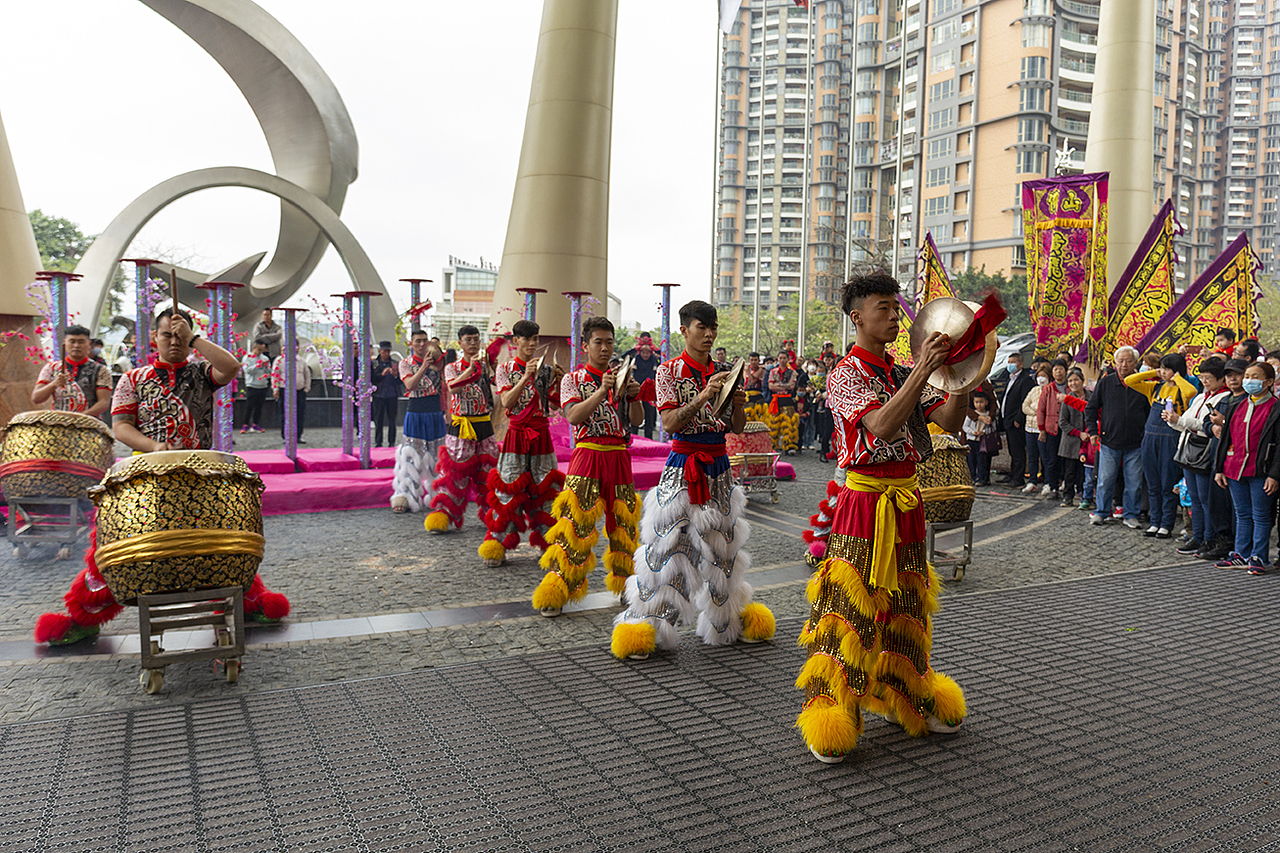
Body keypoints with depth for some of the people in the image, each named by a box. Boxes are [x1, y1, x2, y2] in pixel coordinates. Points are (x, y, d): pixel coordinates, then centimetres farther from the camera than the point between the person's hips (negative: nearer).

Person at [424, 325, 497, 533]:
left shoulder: (486, 366, 8)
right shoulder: (452, 368, 1)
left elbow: (492, 396, 14)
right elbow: (453, 388, -19)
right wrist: (471, 367, -24)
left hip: (484, 424, 3)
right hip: (460, 425, -3)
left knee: (488, 470, 6)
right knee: (455, 469, -5)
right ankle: (443, 513, 1)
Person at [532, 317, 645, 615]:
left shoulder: (621, 377, 14)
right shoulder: (573, 379, 4)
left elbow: (637, 419, 8)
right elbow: (573, 416, -12)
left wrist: (634, 397, -11)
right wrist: (601, 391, -21)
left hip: (618, 456, 4)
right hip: (587, 454, -4)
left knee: (623, 521, 10)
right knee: (576, 522, -9)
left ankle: (625, 580, 26)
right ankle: (556, 591, -2)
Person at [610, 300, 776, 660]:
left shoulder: (724, 373, 10)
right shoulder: (670, 370, -4)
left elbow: (736, 428, 11)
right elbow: (670, 423, -14)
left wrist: (739, 406, -10)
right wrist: (703, 397, -26)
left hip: (718, 467, 5)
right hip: (683, 465, -5)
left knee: (720, 542, 13)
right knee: (670, 540, -5)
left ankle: (729, 617, 27)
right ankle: (646, 621, 6)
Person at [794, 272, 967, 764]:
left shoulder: (905, 375, 12)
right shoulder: (847, 374, -10)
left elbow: (951, 422, 4)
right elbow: (882, 428, -26)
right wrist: (924, 371, -30)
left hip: (906, 501, 7)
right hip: (865, 501, -7)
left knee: (904, 602, 17)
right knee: (851, 603, -6)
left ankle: (905, 697, 33)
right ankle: (828, 709, 5)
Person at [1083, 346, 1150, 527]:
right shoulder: (1105, 383, 3)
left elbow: (1151, 412, 10)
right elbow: (1090, 408, 8)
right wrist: (1092, 431, 1)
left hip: (1135, 444, 0)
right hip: (1109, 442, 0)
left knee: (1134, 483, 5)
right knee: (1105, 481, 4)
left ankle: (1131, 515, 18)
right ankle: (1101, 512, 18)